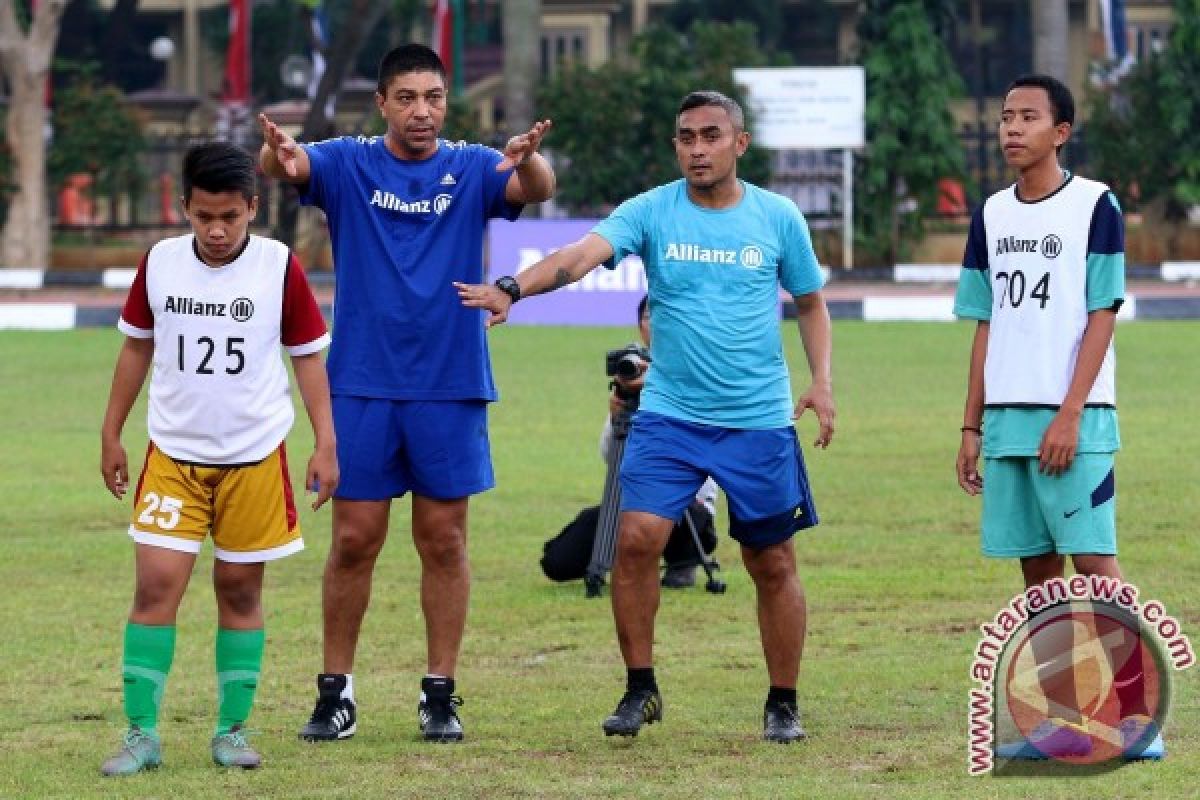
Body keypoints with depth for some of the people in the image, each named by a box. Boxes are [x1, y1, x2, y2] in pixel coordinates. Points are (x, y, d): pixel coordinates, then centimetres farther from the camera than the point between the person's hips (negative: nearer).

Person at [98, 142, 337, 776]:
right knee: (156, 585, -9)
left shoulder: (280, 268, -7)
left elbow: (307, 356, 1)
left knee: (241, 591, 5)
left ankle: (233, 729, 15)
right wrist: (112, 434, 13)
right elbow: (137, 347, 11)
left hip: (255, 456, -1)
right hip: (172, 454, 1)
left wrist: (325, 444, -3)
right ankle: (141, 733, -5)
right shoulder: (160, 263, -2)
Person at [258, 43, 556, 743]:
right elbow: (289, 166, -18)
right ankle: (336, 692, 10)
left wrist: (529, 160, -41)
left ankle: (441, 694, 12)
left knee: (444, 542, 4)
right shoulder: (349, 163, 0)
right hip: (362, 387, 0)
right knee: (354, 541, 1)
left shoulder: (473, 168, 1)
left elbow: (536, 189, -17)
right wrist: (278, 156, -43)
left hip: (450, 389, 0)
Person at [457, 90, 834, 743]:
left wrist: (821, 381, 0)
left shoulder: (779, 218, 1)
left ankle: (783, 704, 19)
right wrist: (514, 288, -36)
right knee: (636, 537, -14)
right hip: (668, 414, 0)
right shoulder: (650, 212, -2)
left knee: (772, 564, 4)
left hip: (760, 420, 0)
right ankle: (639, 689, 1)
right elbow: (583, 254, -18)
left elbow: (810, 302, 14)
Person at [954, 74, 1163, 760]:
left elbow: (1102, 317, -8)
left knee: (1093, 561, -9)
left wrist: (1069, 415, -15)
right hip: (1006, 419, 6)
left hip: (1073, 419, -6)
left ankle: (1138, 717, -6)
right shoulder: (992, 214, 13)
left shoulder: (1095, 206, -4)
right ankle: (1067, 722, 11)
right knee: (1037, 571, 6)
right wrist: (972, 426, 12)